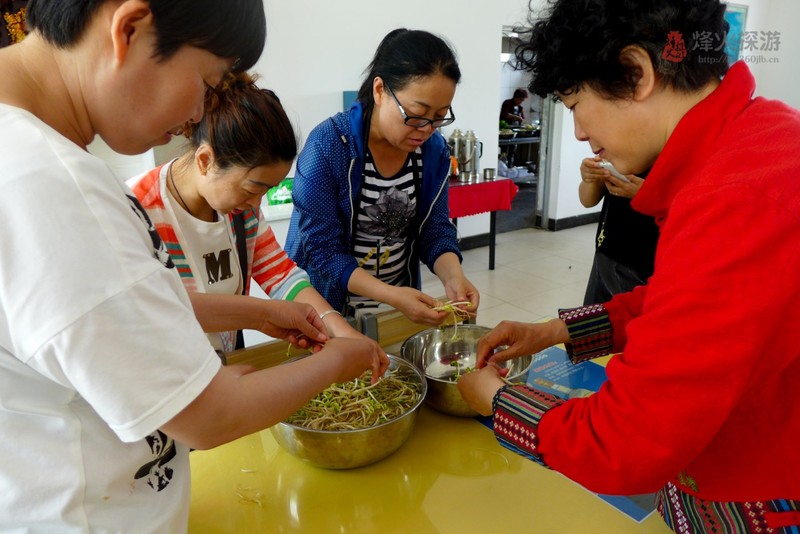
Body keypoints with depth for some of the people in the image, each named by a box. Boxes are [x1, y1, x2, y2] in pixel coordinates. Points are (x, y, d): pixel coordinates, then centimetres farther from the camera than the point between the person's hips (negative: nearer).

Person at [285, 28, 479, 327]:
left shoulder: (434, 149, -8)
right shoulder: (327, 146, -23)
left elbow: (435, 228, -3)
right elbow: (323, 251, -23)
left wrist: (452, 275, -23)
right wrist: (391, 295, -35)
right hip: (329, 306, -4)